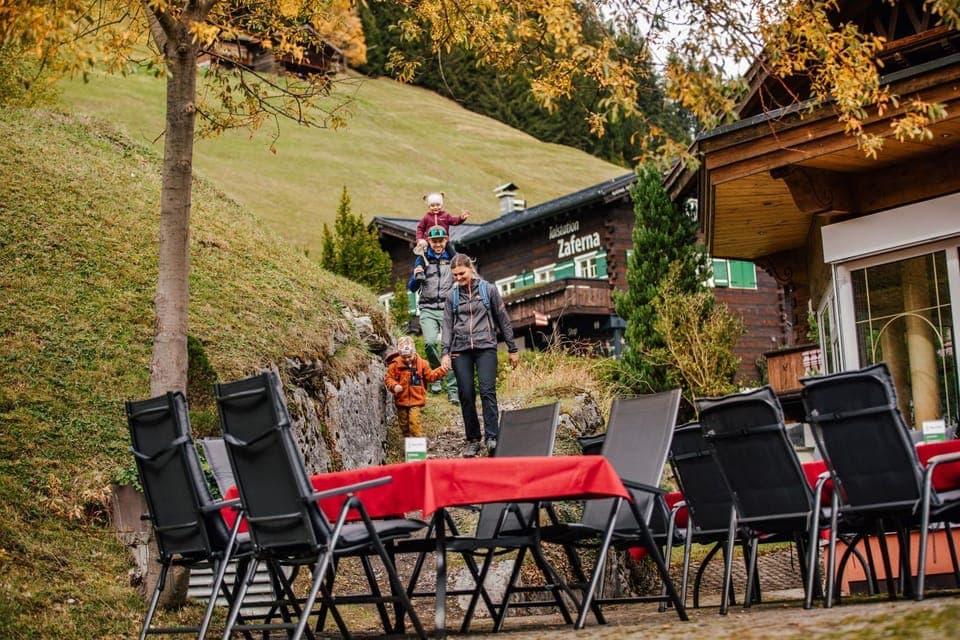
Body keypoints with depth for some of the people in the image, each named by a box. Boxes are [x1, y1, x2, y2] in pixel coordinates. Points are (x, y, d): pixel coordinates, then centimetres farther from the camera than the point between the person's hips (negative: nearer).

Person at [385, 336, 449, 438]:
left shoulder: (421, 363, -1)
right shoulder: (395, 364, -6)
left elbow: (430, 376, 7)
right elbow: (388, 378, -1)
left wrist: (441, 371, -3)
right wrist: (394, 386, -20)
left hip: (416, 399, -2)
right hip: (401, 399, 2)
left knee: (414, 421, -16)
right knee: (403, 423, 12)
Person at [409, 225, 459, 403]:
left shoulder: (453, 258, 8)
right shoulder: (422, 259, 9)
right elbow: (412, 288, 10)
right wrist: (416, 276, -11)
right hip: (428, 310, 0)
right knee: (430, 342, -22)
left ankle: (452, 390, -4)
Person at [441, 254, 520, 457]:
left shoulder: (488, 290, 6)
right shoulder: (452, 296, 12)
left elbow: (503, 320, 10)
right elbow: (447, 325, 11)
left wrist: (512, 349, 10)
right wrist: (445, 352, -2)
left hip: (485, 347, -2)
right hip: (460, 350, 2)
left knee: (487, 391, -15)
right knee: (466, 395, 0)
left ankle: (492, 438, -17)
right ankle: (472, 440, 7)